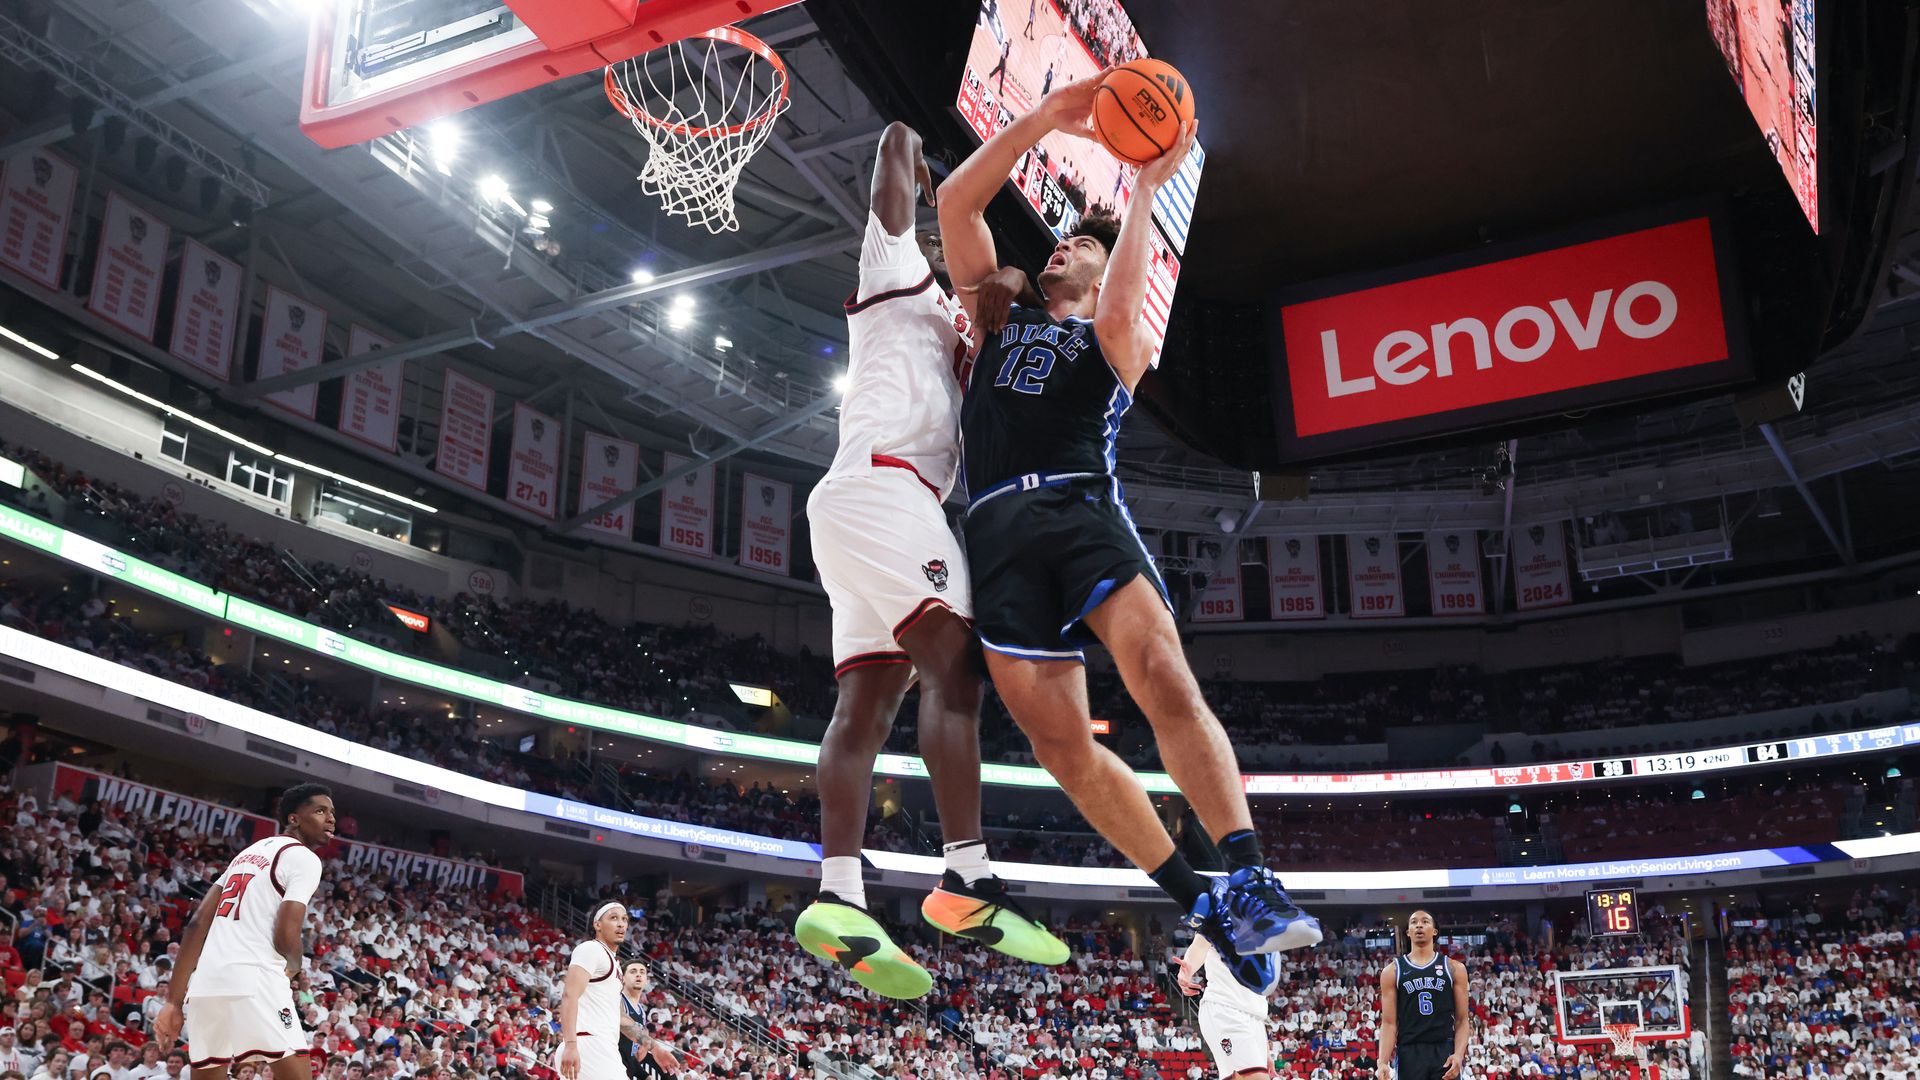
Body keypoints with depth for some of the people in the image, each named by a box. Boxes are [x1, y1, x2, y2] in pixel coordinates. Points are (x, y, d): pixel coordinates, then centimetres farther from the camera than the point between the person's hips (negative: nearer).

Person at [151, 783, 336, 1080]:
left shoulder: (248, 853, 26)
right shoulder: (304, 858, 0)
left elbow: (198, 924, 19)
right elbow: (285, 937, -11)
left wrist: (175, 1000, 17)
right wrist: (293, 968, 13)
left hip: (206, 984, 8)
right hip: (253, 981, -8)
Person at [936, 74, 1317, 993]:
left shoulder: (1120, 343, 21)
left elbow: (1119, 314, -5)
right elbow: (957, 201, 18)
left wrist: (1144, 190, 0)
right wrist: (1043, 120, 12)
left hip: (1082, 506, -2)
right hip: (999, 530, 2)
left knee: (1165, 682, -26)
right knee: (1059, 740, -7)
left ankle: (1249, 879, -26)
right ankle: (1200, 903, 2)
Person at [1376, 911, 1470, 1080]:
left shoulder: (1454, 968, 8)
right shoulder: (1392, 971, 6)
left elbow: (1462, 1019, 5)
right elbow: (1389, 1023, 3)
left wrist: (1459, 1054, -12)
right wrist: (1383, 1062, -10)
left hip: (1445, 1051, 0)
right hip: (1409, 1053, 0)